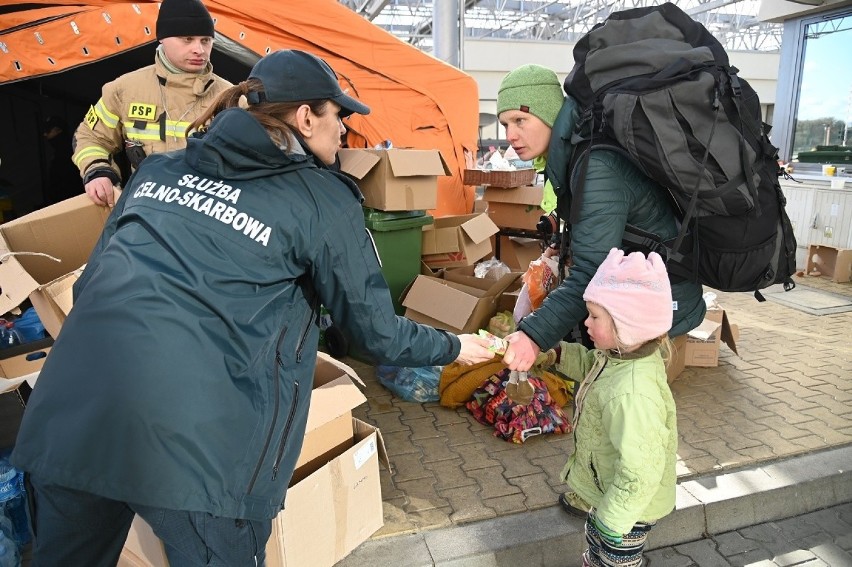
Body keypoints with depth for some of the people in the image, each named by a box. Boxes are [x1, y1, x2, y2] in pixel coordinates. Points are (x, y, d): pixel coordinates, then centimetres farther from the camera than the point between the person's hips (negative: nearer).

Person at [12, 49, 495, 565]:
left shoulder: (159, 168, 17)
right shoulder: (324, 200, 3)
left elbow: (93, 278, 23)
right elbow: (374, 331, 9)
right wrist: (453, 347, 25)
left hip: (68, 410, 6)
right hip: (193, 433, -5)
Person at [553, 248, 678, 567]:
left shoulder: (633, 394, -41)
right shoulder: (625, 355, -12)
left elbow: (640, 473, -38)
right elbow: (590, 364, 11)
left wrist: (612, 522, -26)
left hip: (626, 507, -8)